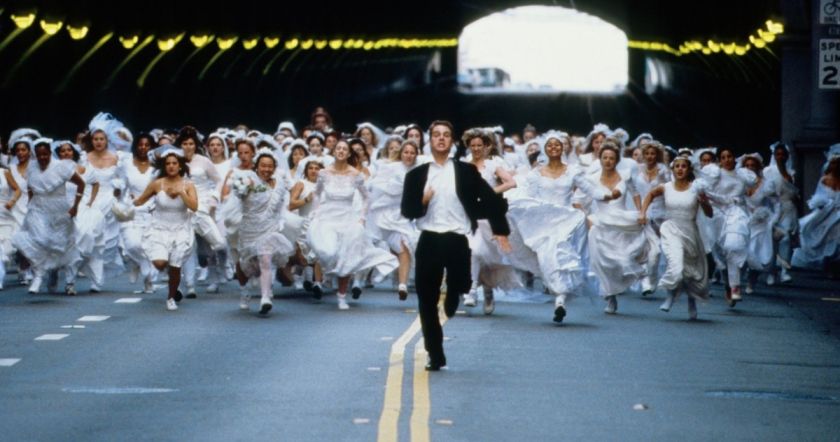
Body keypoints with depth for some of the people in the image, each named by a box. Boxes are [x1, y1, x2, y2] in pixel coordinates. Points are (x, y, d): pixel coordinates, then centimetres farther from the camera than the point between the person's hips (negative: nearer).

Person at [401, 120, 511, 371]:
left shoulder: (466, 171, 5)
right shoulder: (417, 175, 7)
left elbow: (491, 200, 7)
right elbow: (406, 210, 4)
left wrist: (500, 230, 0)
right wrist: (422, 202, -15)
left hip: (457, 241, -1)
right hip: (429, 241, 1)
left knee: (459, 289, -5)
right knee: (427, 301, 1)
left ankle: (451, 301, 30)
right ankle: (435, 355, 10)